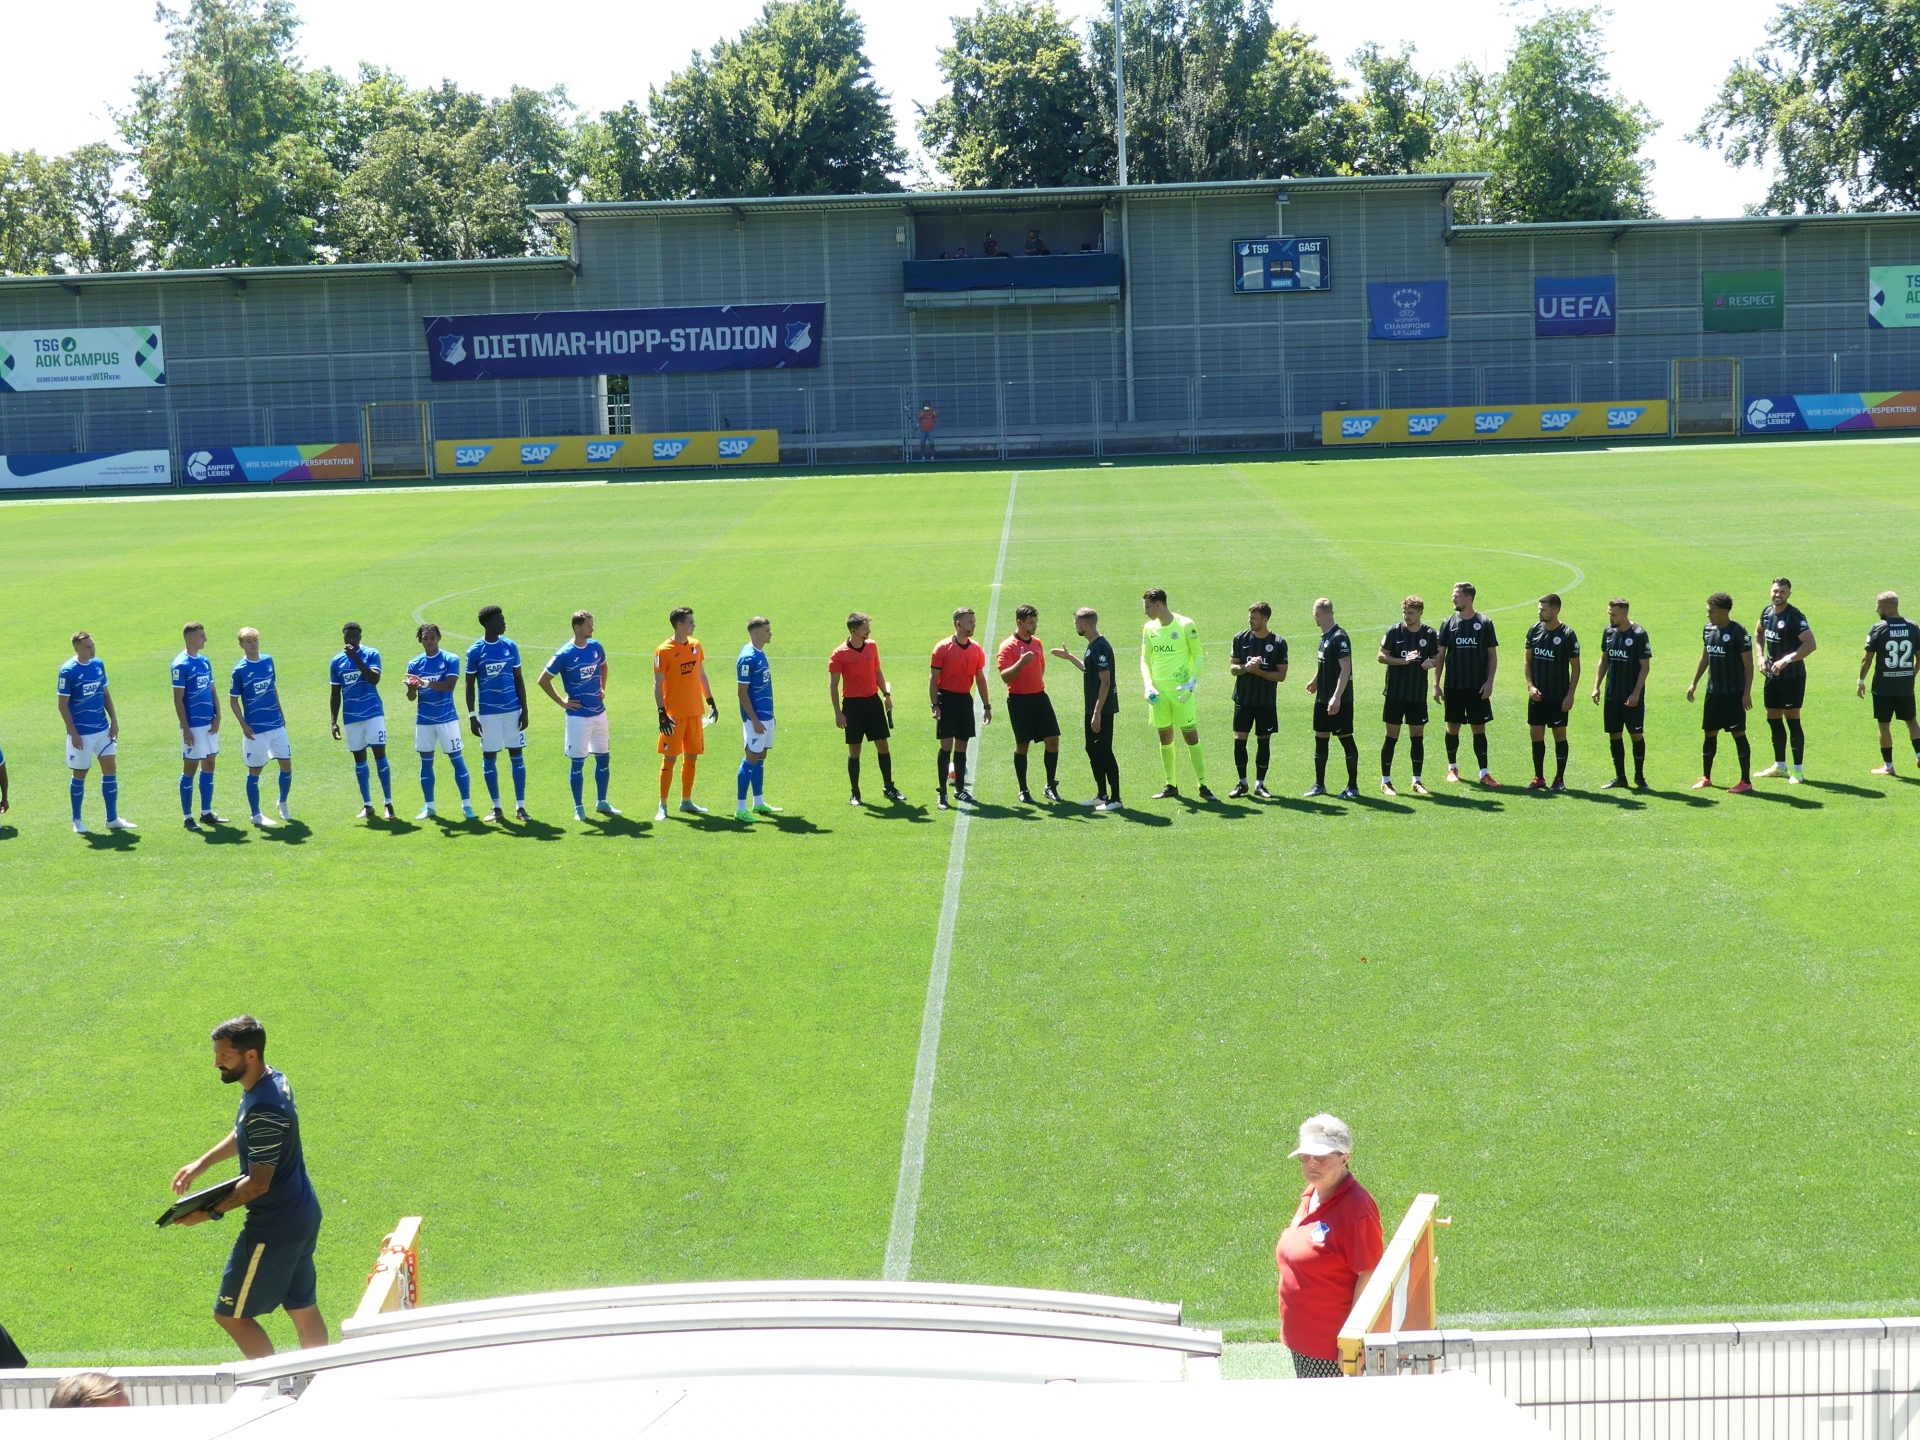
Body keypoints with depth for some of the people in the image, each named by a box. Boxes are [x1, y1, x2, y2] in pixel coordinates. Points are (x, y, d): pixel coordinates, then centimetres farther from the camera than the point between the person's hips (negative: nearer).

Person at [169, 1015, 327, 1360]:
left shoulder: (264, 1111, -28)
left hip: (274, 1227, -10)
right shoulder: (273, 1080, 2)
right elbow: (242, 1136, 20)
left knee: (230, 1313, 3)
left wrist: (211, 1212, -17)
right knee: (303, 1308, 18)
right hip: (302, 1215, 10)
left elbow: (258, 1184, -24)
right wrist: (201, 1163, 13)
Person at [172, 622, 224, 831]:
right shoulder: (181, 665, -12)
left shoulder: (205, 662, 10)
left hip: (209, 724, 7)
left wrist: (217, 717, 2)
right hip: (193, 726, -7)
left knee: (208, 765, 11)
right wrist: (185, 729, -16)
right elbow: (178, 699, -13)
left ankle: (206, 813, 19)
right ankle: (187, 817, 7)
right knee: (190, 768, -1)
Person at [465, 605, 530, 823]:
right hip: (488, 712, -2)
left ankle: (520, 806, 8)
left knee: (517, 755, 2)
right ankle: (496, 808, 13)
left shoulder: (510, 646, 3)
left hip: (513, 709, 2)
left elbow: (519, 679, 8)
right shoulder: (475, 651, -4)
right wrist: (471, 715, -5)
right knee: (489, 757, 3)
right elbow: (470, 685, 0)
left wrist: (524, 710, 4)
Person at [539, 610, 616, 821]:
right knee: (577, 762, 1)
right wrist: (562, 702, -8)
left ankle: (602, 802, 22)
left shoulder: (596, 647, 3)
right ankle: (579, 807, 10)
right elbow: (543, 680, -9)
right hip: (578, 715, -6)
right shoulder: (565, 655, -14)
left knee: (604, 757, 10)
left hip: (599, 712, 6)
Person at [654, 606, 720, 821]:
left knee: (692, 756, 10)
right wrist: (662, 714, -16)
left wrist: (711, 702, 17)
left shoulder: (696, 646, 8)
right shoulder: (664, 651, -11)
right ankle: (662, 805, 4)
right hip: (674, 714, -6)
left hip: (695, 712, 6)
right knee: (670, 757, -3)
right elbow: (658, 684, -11)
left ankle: (686, 802, 20)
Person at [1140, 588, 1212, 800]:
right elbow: (1145, 658, 11)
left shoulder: (1185, 625, -8)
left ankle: (1202, 785, 1)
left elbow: (1198, 655, -3)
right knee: (1165, 736, 8)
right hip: (1158, 691, 5)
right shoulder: (1149, 628, 6)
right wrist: (1148, 685, -4)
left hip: (1181, 690, -4)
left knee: (1191, 735, -4)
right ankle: (1170, 785, 17)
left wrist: (1192, 682, -14)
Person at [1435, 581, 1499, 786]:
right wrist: (1436, 684, 0)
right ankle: (1452, 768, 25)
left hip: (1478, 687, -1)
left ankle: (1483, 773, 2)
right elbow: (1440, 655, 5)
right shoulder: (1448, 623, 1)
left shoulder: (1484, 623, -2)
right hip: (1453, 687, 1)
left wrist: (1489, 681, -6)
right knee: (1453, 727, 9)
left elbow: (1492, 655, 2)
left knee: (1479, 728, 0)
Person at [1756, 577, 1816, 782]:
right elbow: (1759, 633, 25)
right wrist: (1761, 656, 11)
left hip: (1792, 676, -8)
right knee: (1773, 719, 13)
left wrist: (1786, 660, -27)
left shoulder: (1795, 616, -18)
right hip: (1772, 675, 8)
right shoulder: (1767, 612, 5)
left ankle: (1798, 770, -1)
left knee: (1792, 719, -7)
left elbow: (1811, 644, -24)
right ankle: (1780, 766, 25)